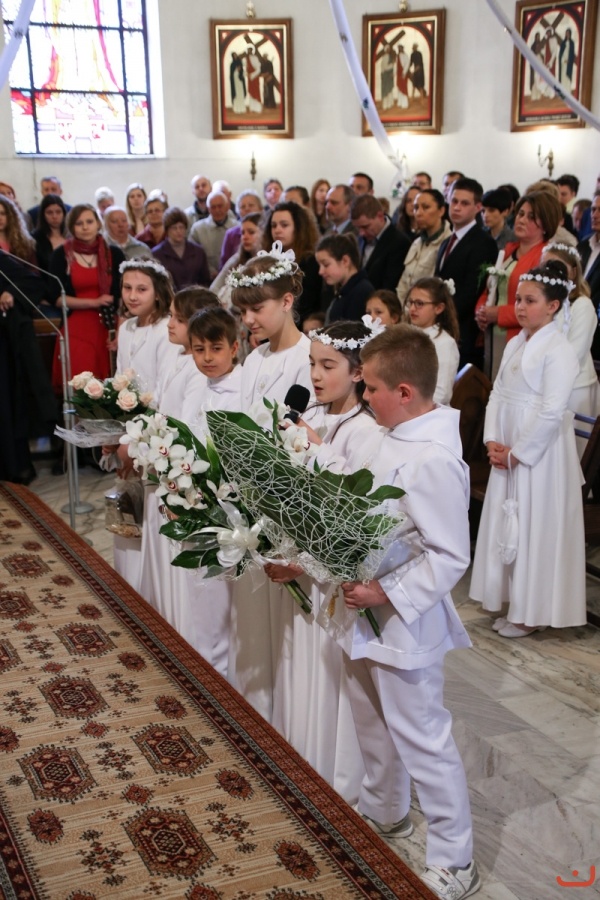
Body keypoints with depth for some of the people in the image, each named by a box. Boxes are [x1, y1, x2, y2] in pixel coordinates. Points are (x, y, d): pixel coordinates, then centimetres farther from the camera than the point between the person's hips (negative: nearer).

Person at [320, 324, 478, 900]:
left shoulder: (434, 460, -27)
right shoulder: (397, 438, 2)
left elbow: (450, 557, -26)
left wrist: (388, 594, -24)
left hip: (403, 621, -9)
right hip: (368, 612, 9)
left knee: (421, 738, 4)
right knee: (371, 718, 25)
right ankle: (384, 813, 48)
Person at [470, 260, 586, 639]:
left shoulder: (559, 351, -14)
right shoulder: (515, 344, 11)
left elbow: (551, 412, -19)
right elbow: (498, 393, 9)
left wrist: (516, 453, -15)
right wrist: (493, 441, -3)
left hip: (539, 453, -8)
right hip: (507, 451, 8)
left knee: (535, 527, 0)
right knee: (506, 523, 14)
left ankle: (530, 612, 12)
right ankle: (508, 597, 29)